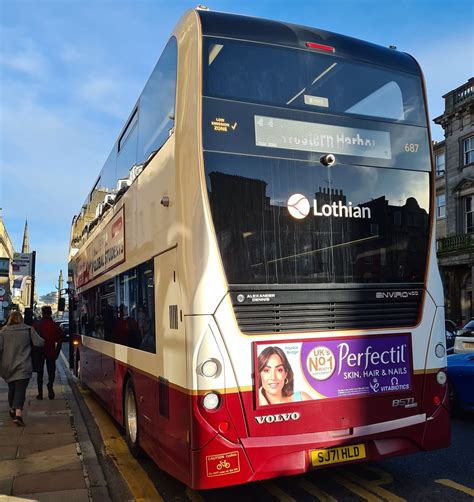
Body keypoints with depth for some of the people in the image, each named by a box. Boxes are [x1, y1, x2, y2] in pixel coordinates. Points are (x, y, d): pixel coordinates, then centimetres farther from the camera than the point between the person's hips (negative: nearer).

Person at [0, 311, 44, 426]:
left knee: (11, 388, 21)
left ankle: (12, 410, 36)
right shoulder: (28, 330, -2)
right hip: (23, 367, -3)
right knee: (20, 390, -6)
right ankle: (18, 414, -22)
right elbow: (39, 343, -8)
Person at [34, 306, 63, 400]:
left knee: (40, 373, 11)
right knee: (51, 371, 12)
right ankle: (50, 385, -14)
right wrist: (57, 353, 7)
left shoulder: (37, 325, -6)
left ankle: (40, 393, 11)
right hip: (51, 352, 0)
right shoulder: (55, 326, -4)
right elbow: (59, 341, -2)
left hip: (39, 353, 0)